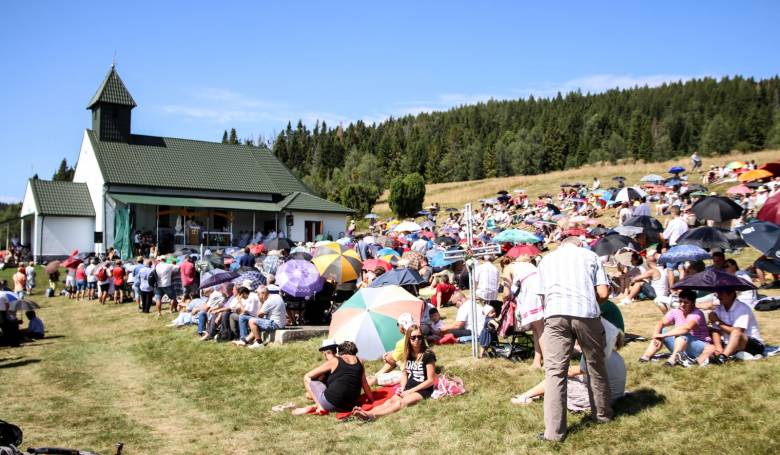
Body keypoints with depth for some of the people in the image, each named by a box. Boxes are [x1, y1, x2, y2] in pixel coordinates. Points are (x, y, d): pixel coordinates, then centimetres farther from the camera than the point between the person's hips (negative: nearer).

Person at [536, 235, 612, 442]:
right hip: (587, 313, 0)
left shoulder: (547, 259, 25)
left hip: (556, 314, 0)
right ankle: (602, 413, 35)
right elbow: (603, 293, 10)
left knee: (554, 372, -1)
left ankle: (554, 431, -6)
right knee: (596, 366, 19)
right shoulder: (590, 255, 21)